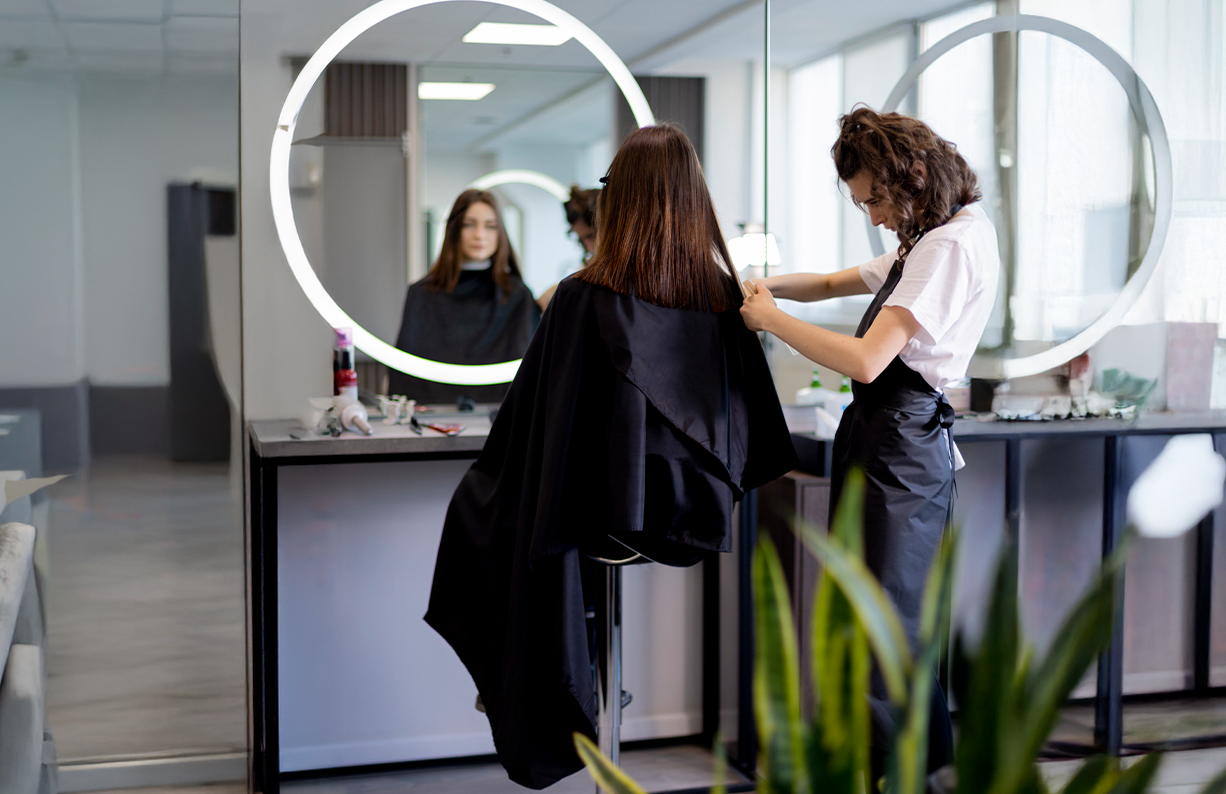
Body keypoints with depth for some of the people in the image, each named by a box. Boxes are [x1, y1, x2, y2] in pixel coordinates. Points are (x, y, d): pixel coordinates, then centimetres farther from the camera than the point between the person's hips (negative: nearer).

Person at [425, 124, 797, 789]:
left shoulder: (583, 299, -20)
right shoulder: (726, 298, -7)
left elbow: (531, 419, -11)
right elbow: (757, 428, 4)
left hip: (608, 515, -5)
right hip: (700, 510, 5)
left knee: (477, 505, 25)